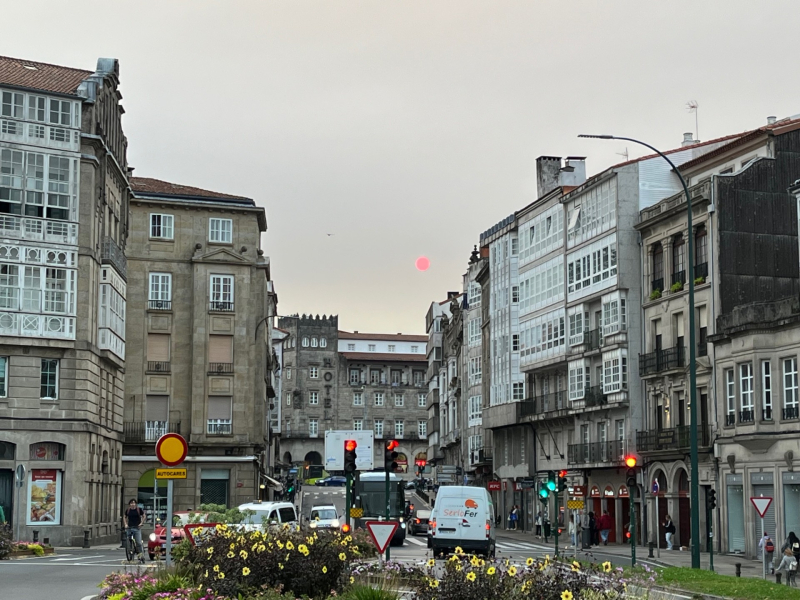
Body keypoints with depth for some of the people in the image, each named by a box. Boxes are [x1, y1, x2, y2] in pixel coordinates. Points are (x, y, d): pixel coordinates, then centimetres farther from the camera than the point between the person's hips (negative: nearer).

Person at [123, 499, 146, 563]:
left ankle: (141, 556, -8)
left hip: (137, 528, -3)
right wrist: (126, 524, 10)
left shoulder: (139, 510, 0)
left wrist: (141, 523, 0)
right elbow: (125, 517, 23)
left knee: (138, 542, -11)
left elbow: (143, 516, 10)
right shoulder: (128, 510, 8)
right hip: (129, 528, 3)